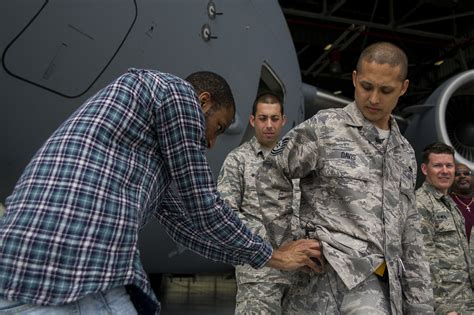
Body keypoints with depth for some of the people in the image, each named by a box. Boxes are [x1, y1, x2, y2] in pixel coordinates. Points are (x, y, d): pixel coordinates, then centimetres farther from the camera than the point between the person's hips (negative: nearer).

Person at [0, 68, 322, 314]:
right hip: (73, 281, -10)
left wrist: (255, 256, 35)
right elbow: (203, 211, 0)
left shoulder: (154, 158, 28)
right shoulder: (176, 91, 1)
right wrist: (271, 257, 14)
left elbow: (185, 225, 30)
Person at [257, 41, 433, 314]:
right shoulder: (324, 129, -3)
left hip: (391, 281, 7)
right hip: (343, 269, -6)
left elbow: (410, 235, 18)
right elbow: (272, 176, 3)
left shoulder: (405, 153, 16)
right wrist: (283, 243, 0)